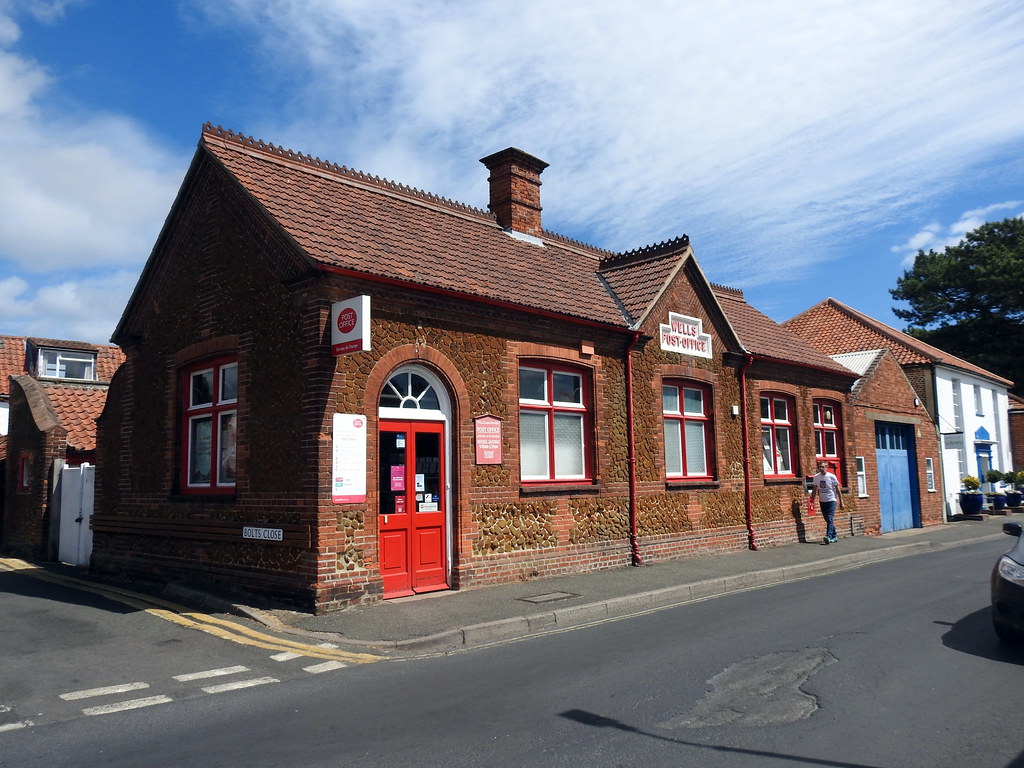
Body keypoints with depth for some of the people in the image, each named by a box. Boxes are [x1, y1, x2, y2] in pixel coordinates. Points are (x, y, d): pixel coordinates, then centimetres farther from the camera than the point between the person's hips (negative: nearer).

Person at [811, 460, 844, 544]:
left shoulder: (832, 476, -8)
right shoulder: (816, 477, 3)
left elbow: (838, 490, -3)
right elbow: (815, 490, 11)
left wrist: (841, 502, -5)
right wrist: (812, 501, 8)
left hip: (831, 500, -4)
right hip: (822, 501, 5)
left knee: (830, 519, -15)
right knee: (828, 520, 9)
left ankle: (828, 537, -24)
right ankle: (833, 537, 20)